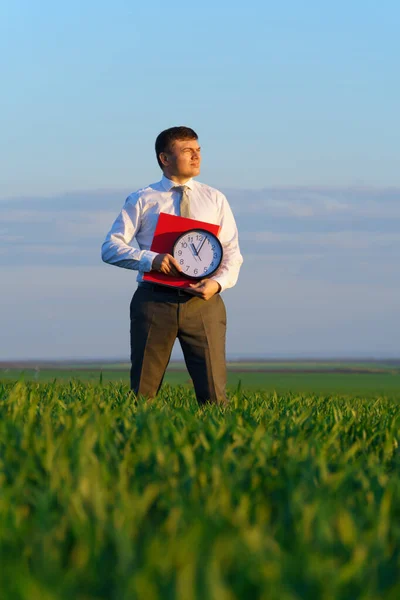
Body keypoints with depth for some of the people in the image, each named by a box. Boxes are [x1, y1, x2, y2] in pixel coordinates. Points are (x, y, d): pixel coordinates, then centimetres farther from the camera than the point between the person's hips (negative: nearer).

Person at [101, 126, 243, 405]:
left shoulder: (215, 199, 15)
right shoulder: (142, 201, 8)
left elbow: (232, 253, 11)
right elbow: (110, 247, 1)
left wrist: (218, 283, -11)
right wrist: (151, 259, -17)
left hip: (202, 301, 1)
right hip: (154, 298, -1)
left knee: (213, 395, -7)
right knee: (143, 396, -1)